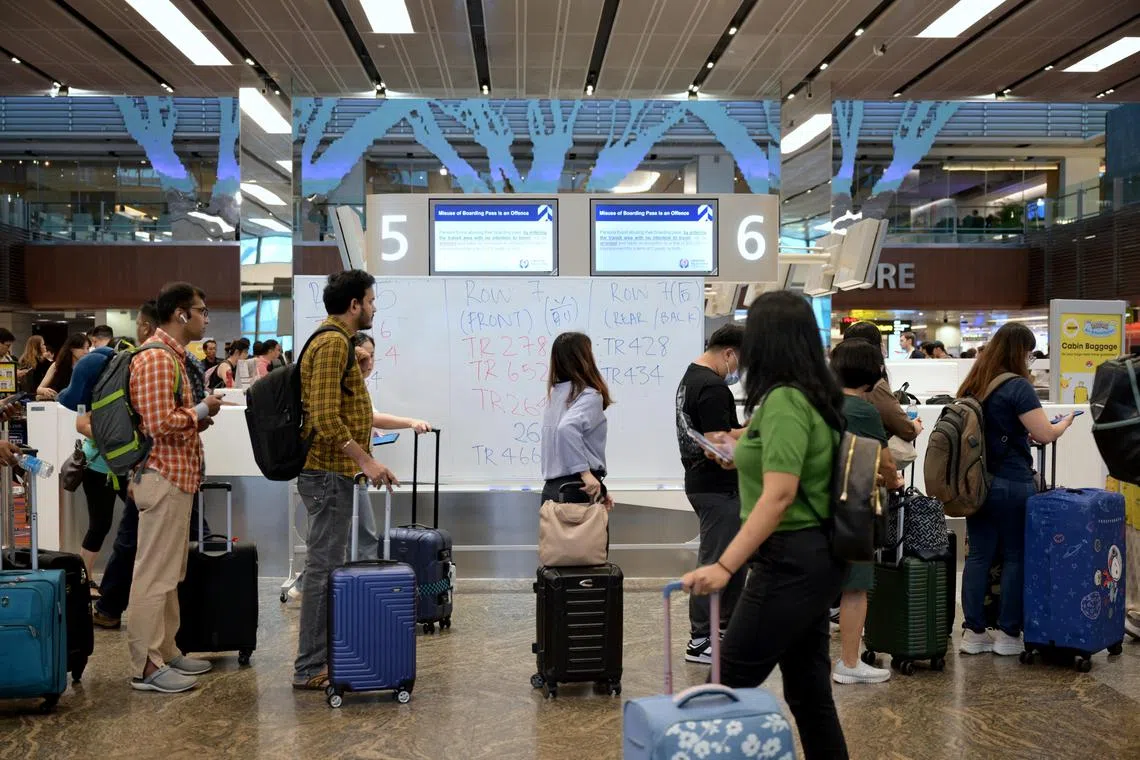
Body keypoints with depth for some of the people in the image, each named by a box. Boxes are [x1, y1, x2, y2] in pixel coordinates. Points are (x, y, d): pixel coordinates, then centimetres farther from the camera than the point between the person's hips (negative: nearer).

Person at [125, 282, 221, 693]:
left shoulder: (172, 356, 16)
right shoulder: (156, 358, -17)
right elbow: (160, 424, -24)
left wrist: (198, 416, 7)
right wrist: (201, 411, -10)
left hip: (176, 475, 11)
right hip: (164, 477, -11)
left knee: (169, 572, 15)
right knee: (155, 573, -5)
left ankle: (165, 651, 24)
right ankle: (146, 666, 1)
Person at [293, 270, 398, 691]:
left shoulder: (335, 341, 17)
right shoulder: (332, 344, -16)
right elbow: (325, 418, -24)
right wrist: (365, 460, -23)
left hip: (331, 472, 11)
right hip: (329, 473, -11)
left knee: (328, 566, 14)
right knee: (324, 568, -6)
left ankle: (323, 657, 22)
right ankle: (310, 669, 1)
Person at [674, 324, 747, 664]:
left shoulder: (690, 377, 13)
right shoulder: (713, 387, -20)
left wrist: (747, 430, 10)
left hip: (701, 481, 11)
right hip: (718, 489, -11)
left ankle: (727, 626, 31)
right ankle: (700, 641, 5)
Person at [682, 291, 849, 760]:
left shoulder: (784, 399, -18)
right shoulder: (814, 394, 11)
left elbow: (780, 494, -26)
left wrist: (724, 566, -30)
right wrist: (741, 450, 32)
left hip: (790, 562, -10)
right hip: (814, 558, 10)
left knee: (729, 686, -2)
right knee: (808, 688, 14)